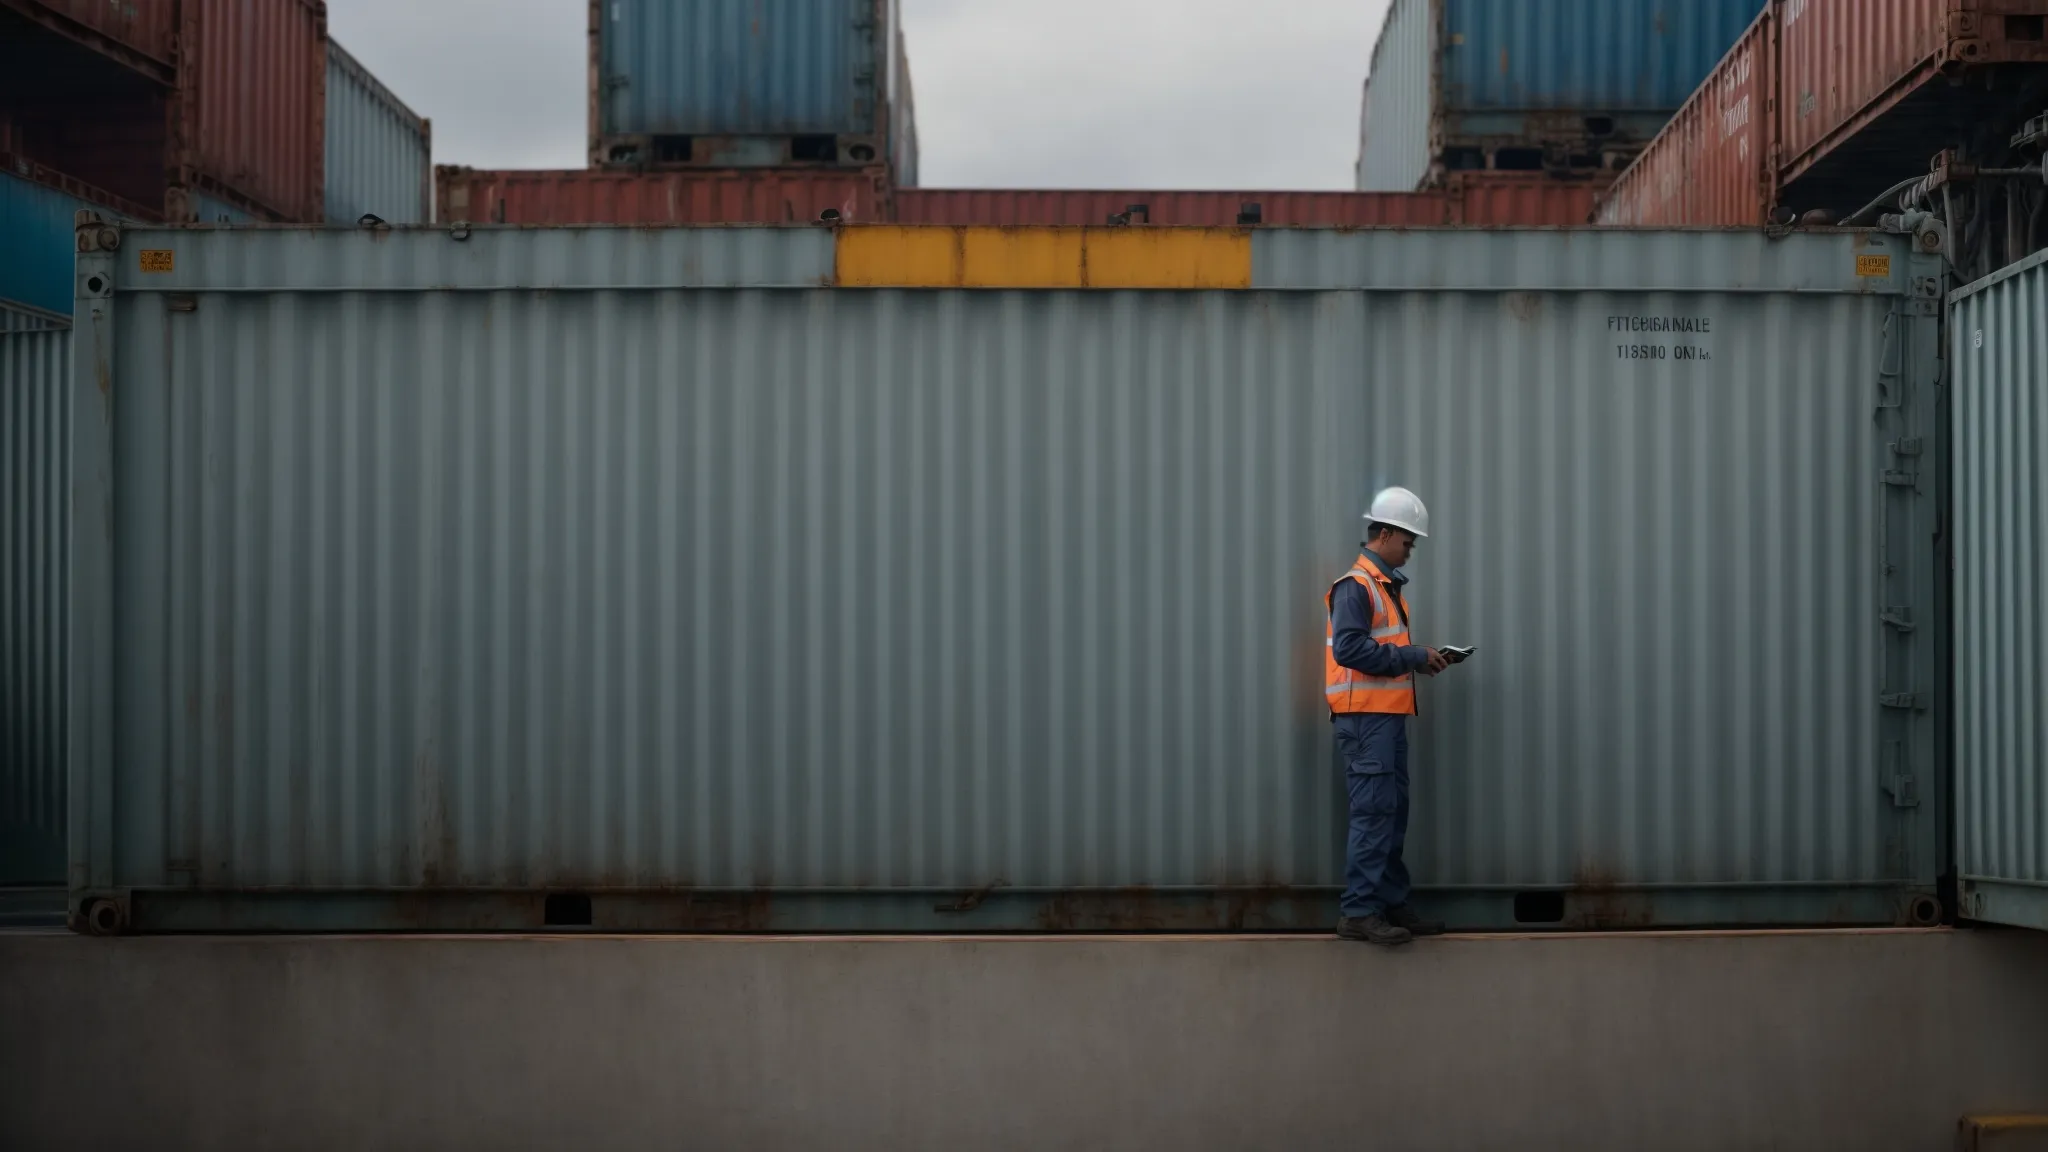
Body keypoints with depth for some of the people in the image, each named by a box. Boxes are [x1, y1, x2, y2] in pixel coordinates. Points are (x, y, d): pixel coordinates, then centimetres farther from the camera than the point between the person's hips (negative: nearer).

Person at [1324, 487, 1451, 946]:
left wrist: (1420, 658, 5)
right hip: (1364, 716, -10)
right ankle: (1358, 911, -7)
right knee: (1373, 812, -10)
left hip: (1388, 716, 10)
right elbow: (1349, 648, -23)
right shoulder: (1355, 586, -12)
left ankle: (1391, 903, 18)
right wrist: (1413, 656, -18)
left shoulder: (1386, 585, 18)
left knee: (1393, 812, 12)